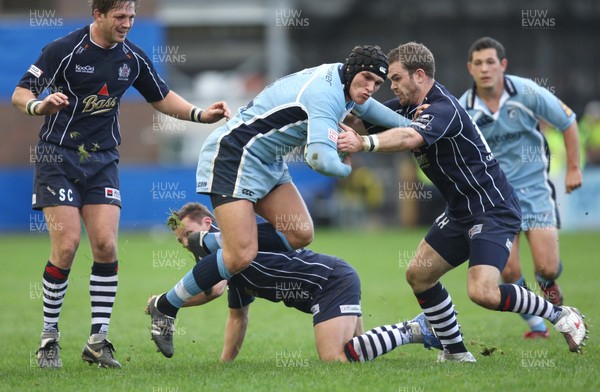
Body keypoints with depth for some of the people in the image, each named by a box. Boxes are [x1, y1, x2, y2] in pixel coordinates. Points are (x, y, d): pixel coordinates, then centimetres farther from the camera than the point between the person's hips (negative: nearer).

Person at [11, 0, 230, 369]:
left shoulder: (133, 57, 2)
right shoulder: (63, 49, -12)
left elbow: (163, 98, 16)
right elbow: (20, 93, -11)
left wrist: (202, 114, 2)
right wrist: (40, 106, -33)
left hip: (102, 160, 4)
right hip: (58, 156, -4)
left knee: (106, 244, -8)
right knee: (66, 245, -12)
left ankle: (98, 340, -1)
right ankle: (49, 337, 3)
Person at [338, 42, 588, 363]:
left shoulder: (442, 109, -23)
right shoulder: (410, 105, 8)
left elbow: (410, 138, -43)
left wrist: (364, 143, -56)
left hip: (493, 211, -10)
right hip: (461, 213, 10)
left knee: (483, 292, -23)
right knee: (418, 275, 6)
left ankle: (559, 314, -3)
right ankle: (456, 352, 16)